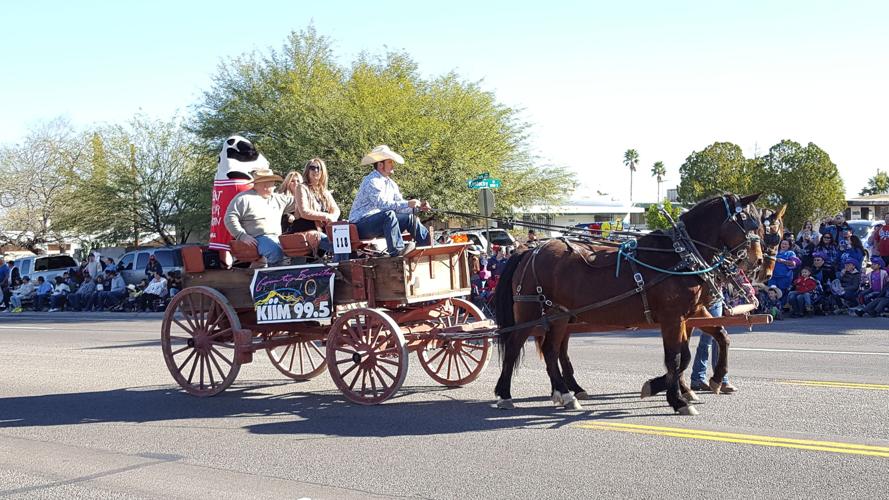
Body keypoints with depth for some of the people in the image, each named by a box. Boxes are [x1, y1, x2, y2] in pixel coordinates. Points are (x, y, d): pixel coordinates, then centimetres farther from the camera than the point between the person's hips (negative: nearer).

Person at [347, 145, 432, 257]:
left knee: (411, 218, 3)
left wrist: (418, 207, -8)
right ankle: (396, 250, -38)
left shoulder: (391, 184, 14)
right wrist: (407, 204, -32)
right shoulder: (371, 181, -16)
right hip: (361, 224, -9)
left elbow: (400, 205, 10)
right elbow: (382, 204, -29)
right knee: (389, 214, -34)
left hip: (381, 222, 9)